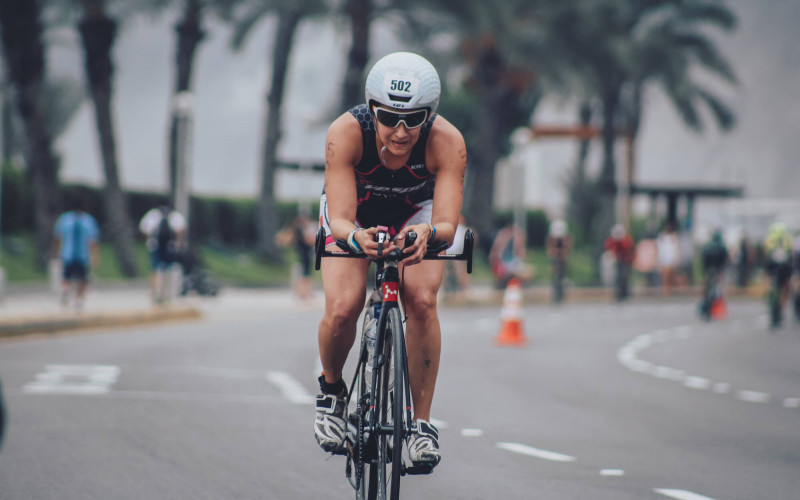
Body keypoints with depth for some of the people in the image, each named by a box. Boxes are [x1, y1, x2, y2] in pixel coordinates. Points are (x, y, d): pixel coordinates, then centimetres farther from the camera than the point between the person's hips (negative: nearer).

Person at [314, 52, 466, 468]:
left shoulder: (447, 142, -35)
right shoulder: (346, 133, -36)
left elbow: (448, 224, -41)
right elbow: (340, 219, -40)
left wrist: (429, 234, -64)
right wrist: (355, 237, -63)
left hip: (415, 215, 0)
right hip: (356, 214, 0)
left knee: (422, 302, -25)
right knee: (342, 309, -22)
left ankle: (422, 423, -12)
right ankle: (331, 389, 9)